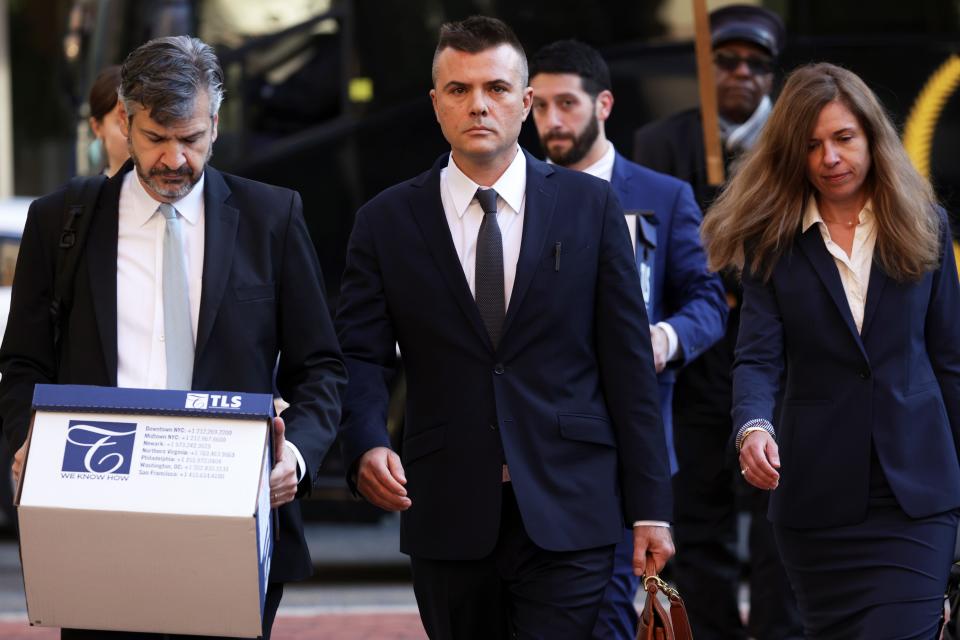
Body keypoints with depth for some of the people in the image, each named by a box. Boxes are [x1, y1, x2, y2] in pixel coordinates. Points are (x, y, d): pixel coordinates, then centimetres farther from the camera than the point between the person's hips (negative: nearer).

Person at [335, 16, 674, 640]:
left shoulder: (590, 207, 4)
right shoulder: (386, 223, 6)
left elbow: (629, 361, 3)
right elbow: (361, 359, 1)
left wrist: (649, 507, 0)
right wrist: (368, 445, -21)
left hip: (566, 514, -1)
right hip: (447, 517, 1)